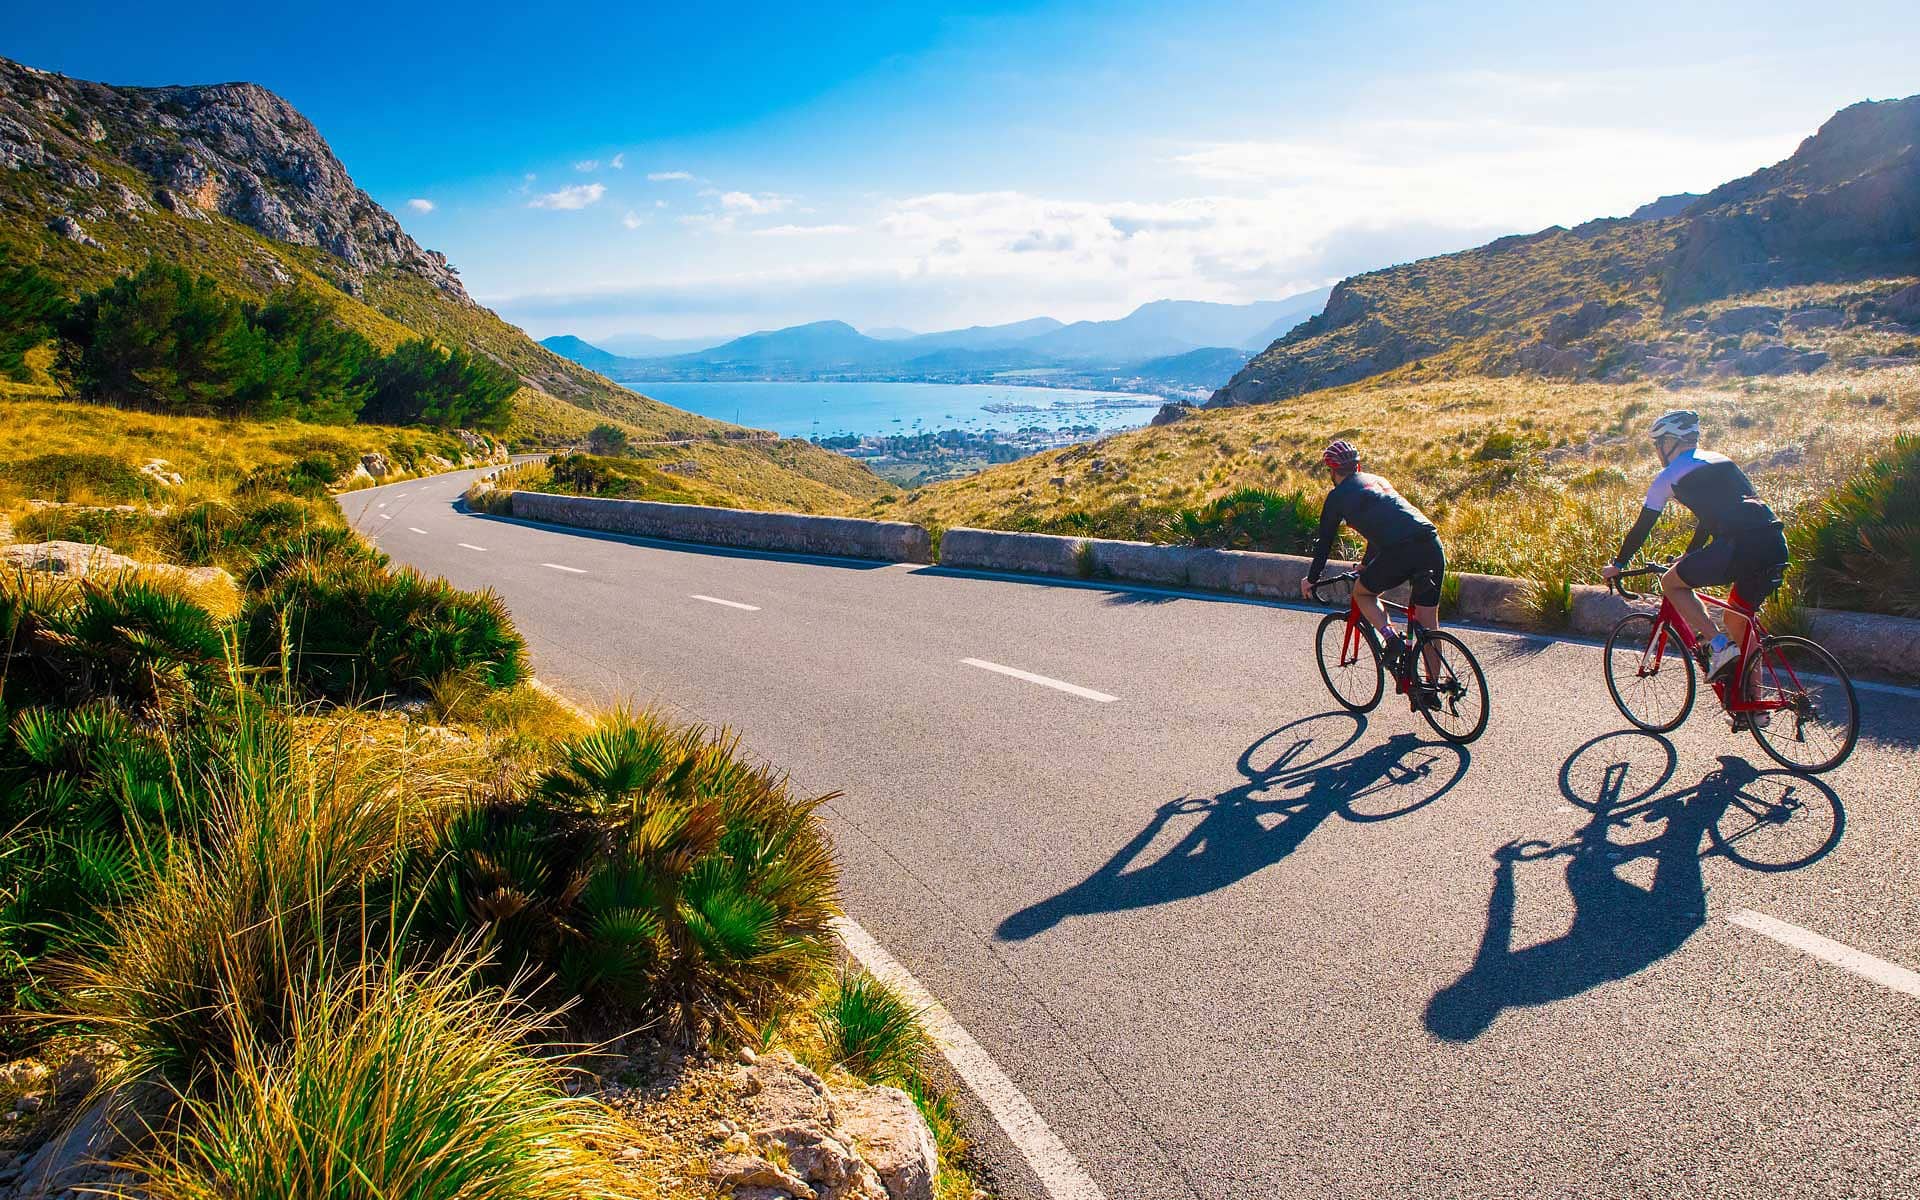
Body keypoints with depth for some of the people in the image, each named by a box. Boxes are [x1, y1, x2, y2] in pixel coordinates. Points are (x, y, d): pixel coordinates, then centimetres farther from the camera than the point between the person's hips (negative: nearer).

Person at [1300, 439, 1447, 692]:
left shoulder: (1338, 495, 11)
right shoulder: (1378, 480, 31)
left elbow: (1324, 541, 17)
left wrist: (1310, 580, 31)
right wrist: (1366, 563, 57)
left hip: (1399, 551, -6)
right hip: (1432, 544, 6)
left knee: (1362, 593, 21)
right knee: (1429, 623, 16)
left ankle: (1393, 640, 1)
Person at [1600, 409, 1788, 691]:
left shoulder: (1670, 475, 7)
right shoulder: (1721, 461, 28)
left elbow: (1642, 527, 12)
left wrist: (1617, 565, 25)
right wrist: (1690, 557, 50)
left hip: (1740, 547, -7)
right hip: (1776, 544, 8)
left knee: (1670, 582, 12)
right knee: (1738, 621, 22)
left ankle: (1718, 645, -1)